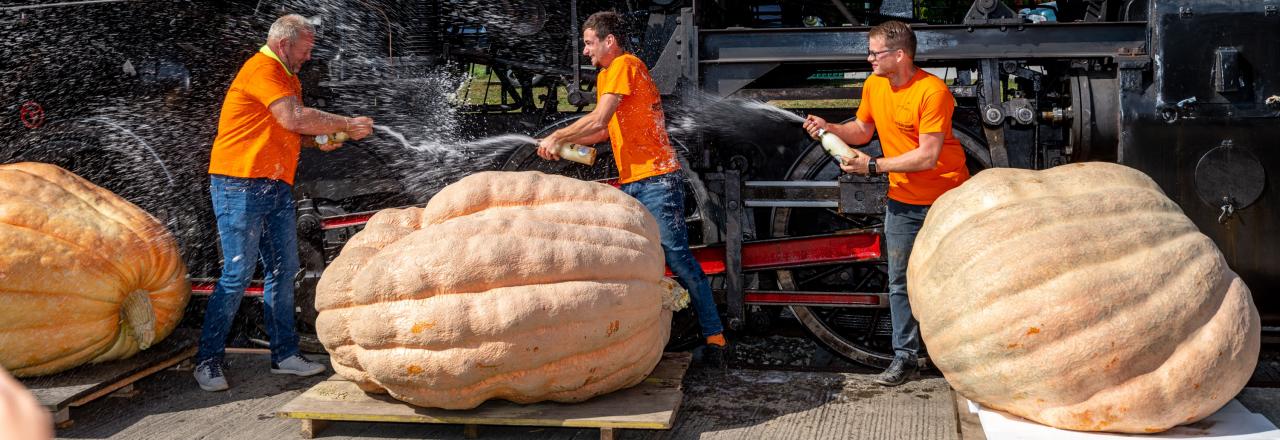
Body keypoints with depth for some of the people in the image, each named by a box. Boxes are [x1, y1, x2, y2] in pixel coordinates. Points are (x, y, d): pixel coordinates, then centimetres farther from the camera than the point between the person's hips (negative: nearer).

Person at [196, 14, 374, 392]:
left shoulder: (286, 77, 19)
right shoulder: (262, 69, -12)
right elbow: (294, 118, -24)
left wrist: (318, 140, 8)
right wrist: (347, 125, -15)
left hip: (276, 188, 10)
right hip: (241, 186, -9)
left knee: (283, 271, 9)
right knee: (237, 275, -7)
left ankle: (285, 354, 15)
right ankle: (208, 361, 4)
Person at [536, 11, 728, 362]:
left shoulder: (625, 65, -9)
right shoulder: (606, 75, 20)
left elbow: (598, 120, -17)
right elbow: (607, 130, 22)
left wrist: (556, 137, -6)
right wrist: (566, 145, 12)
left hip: (656, 179, -10)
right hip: (631, 182, 10)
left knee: (678, 259, -10)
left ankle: (714, 336, -4)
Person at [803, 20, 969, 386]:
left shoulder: (932, 91, -22)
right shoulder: (874, 85, 0)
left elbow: (928, 156, -25)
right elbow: (863, 130, 12)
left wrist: (873, 166, -24)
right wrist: (830, 128, -7)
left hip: (946, 199, -6)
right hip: (902, 200, 6)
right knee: (899, 281, 8)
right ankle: (904, 357, 16)